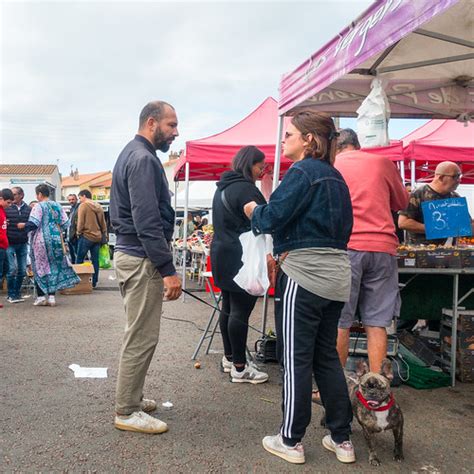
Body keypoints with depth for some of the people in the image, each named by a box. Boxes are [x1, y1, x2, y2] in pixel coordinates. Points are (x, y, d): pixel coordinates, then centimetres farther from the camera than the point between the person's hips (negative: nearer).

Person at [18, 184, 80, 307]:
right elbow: (65, 224, 7)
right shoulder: (57, 206, 8)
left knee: (40, 268, 5)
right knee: (54, 267, 8)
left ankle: (41, 296, 7)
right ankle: (52, 296, 7)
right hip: (56, 240, 5)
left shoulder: (39, 206, -8)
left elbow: (33, 224, -16)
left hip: (41, 241, -4)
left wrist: (23, 225, 2)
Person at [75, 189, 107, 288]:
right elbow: (103, 223, 13)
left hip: (86, 236, -6)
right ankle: (94, 282, 9)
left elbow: (80, 221, -13)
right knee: (95, 261, 7)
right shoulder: (98, 206, 11)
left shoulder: (83, 205, -8)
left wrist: (79, 232, 1)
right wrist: (104, 235, 19)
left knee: (79, 259, 4)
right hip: (98, 237, 6)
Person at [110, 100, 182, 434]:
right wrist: (168, 269, -23)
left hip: (129, 253, 11)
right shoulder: (144, 159, -16)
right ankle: (127, 412, 10)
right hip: (142, 259, -11)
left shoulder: (131, 154, 17)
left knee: (139, 334, 19)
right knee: (142, 337, -2)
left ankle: (131, 398, 31)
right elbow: (148, 222, -24)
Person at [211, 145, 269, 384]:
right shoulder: (245, 188, -15)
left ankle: (229, 358, 25)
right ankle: (240, 368, 1)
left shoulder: (223, 187, 17)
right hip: (241, 259, -10)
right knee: (241, 312, -5)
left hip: (222, 256, 10)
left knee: (228, 308, 15)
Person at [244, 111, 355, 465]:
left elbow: (273, 217, -17)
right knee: (327, 356, 16)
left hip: (304, 275, -8)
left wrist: (255, 211, 5)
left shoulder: (302, 171, -10)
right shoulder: (335, 176, 16)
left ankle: (291, 441, 14)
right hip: (336, 275, 8)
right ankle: (342, 439, 23)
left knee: (296, 359, 2)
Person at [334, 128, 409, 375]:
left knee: (340, 323, 3)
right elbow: (402, 202, 25)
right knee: (376, 323, 7)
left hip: (345, 246, -2)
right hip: (383, 247, 2)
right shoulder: (384, 163, 12)